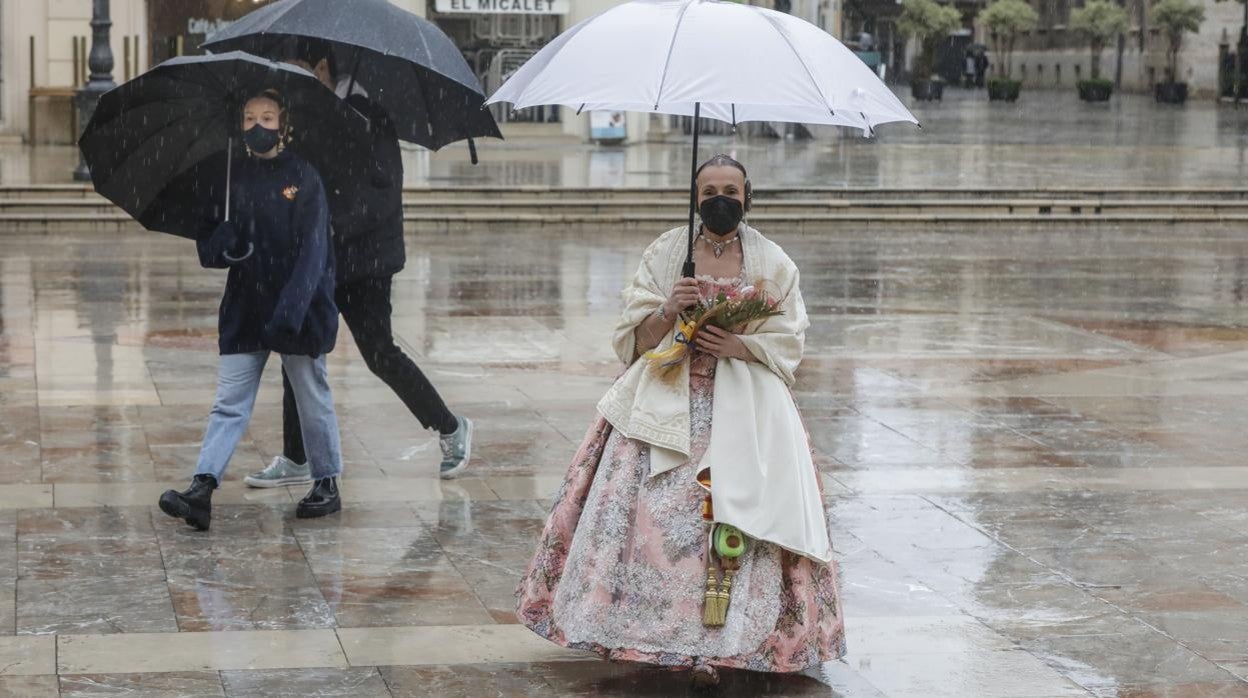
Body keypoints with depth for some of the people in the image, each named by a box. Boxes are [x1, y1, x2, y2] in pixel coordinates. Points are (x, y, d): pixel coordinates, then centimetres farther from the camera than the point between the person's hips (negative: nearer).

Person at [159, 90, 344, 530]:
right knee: (229, 403, -2)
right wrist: (223, 246, -18)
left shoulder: (303, 178, -6)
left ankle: (327, 485, 22)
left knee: (313, 401, 8)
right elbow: (209, 247, 7)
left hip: (300, 311, -4)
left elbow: (313, 249, -14)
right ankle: (202, 489, -10)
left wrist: (291, 309, -25)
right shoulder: (234, 178, 7)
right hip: (244, 312, 4)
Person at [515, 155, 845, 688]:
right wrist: (668, 311, -15)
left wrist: (740, 345, -14)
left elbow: (788, 344, 3)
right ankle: (655, 631, -4)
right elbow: (637, 338, 5)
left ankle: (711, 646, -8)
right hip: (666, 402, 1)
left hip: (743, 409, -1)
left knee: (734, 518, -14)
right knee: (656, 516, -13)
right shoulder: (665, 253, 7)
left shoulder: (772, 262, 6)